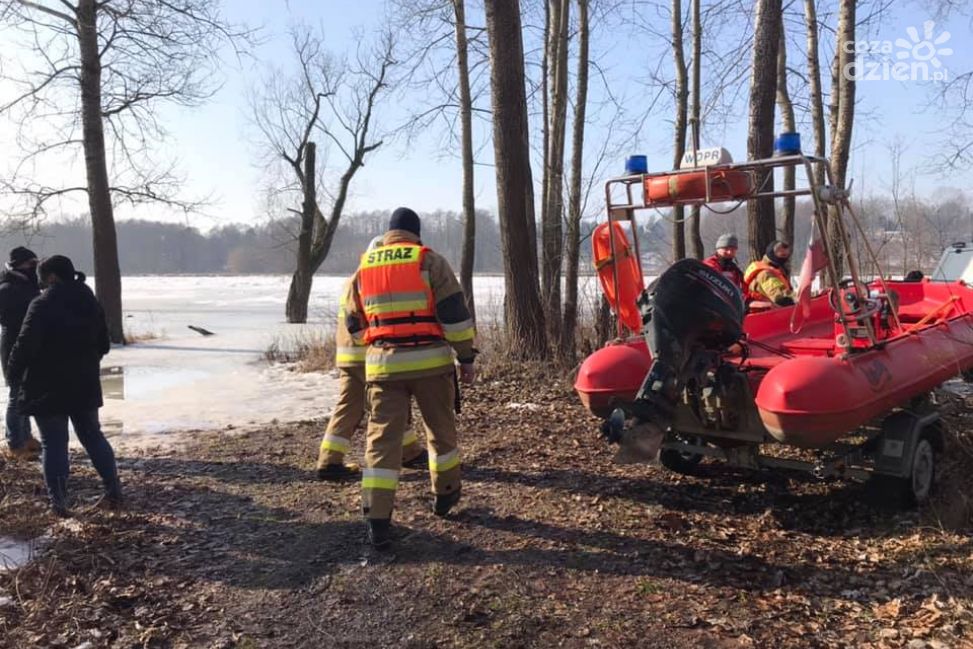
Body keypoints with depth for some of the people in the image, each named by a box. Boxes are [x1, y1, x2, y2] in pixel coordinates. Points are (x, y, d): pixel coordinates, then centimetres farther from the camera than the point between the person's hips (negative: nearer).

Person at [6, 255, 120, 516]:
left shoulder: (42, 305, -15)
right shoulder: (91, 302, 6)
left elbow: (26, 345, -17)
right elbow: (103, 344, 12)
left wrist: (14, 372, 0)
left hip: (48, 387, -6)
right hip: (85, 384, 6)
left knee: (53, 444, 3)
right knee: (93, 436, 16)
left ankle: (58, 502, 4)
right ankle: (114, 491, 16)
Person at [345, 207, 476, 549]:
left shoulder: (364, 268, 12)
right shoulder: (430, 261, 0)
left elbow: (354, 323, 18)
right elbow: (454, 313, -6)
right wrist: (466, 356, 0)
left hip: (382, 364, 2)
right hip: (430, 360, -2)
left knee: (382, 437, 2)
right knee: (440, 428, 17)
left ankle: (377, 520, -4)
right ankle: (445, 493, 34)